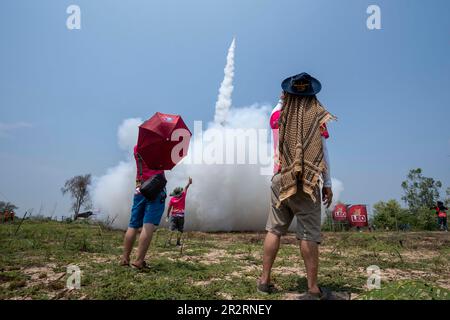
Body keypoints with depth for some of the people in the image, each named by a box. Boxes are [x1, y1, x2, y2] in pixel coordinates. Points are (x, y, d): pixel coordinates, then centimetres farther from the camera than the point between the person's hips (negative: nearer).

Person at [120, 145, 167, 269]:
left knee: (133, 226, 10)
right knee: (148, 226, -10)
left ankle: (125, 259, 13)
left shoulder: (136, 148, 12)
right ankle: (139, 261, -15)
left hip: (139, 190, 6)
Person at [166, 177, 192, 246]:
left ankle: (170, 240, -9)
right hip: (181, 215, -1)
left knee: (172, 229, 3)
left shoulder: (172, 199, -3)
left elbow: (169, 208, -3)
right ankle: (178, 242, -3)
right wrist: (189, 182, 20)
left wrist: (167, 216, 6)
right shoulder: (183, 196, -6)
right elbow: (185, 188, 8)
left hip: (173, 215, 1)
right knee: (180, 229, 4)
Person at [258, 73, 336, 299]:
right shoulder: (317, 116, -1)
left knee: (274, 230, 8)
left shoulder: (278, 115, 6)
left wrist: (282, 99, 34)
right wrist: (328, 184, 1)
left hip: (280, 179, 3)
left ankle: (264, 280, 12)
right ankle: (313, 289, 4)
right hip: (308, 182, -3)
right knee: (309, 235, -1)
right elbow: (323, 153, -3)